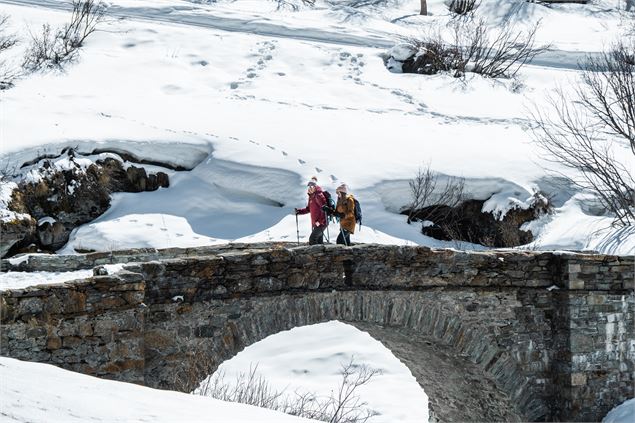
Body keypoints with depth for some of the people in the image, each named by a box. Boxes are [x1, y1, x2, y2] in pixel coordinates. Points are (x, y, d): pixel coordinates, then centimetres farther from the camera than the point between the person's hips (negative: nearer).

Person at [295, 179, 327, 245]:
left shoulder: (319, 196, -15)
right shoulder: (311, 197, 14)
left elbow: (324, 208, -21)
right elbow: (308, 209, 25)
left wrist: (320, 221, -24)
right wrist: (299, 211, 12)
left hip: (321, 223, -10)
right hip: (315, 223, 10)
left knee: (312, 240, -15)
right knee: (319, 241, 12)